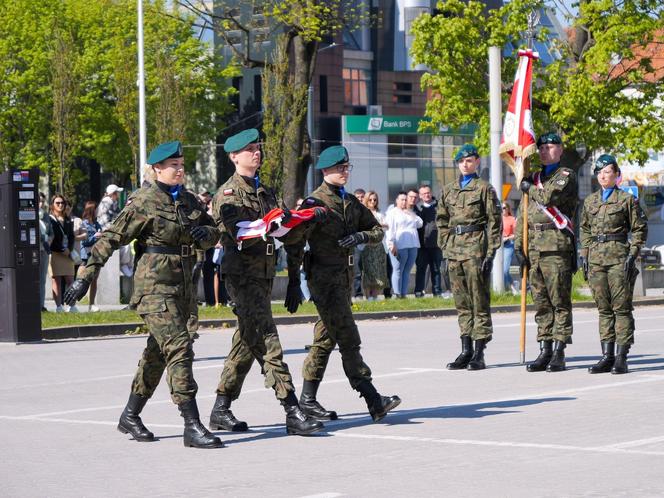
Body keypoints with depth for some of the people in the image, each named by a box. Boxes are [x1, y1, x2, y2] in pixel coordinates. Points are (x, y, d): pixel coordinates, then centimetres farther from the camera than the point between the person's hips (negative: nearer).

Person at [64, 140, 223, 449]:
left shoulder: (188, 200, 12)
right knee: (179, 348, -15)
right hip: (155, 286, -8)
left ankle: (130, 417, 27)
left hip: (181, 285, 8)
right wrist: (85, 277, -13)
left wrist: (203, 234, -7)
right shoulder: (143, 203, -9)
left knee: (158, 353, 14)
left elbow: (214, 232, 18)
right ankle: (192, 426, -17)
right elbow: (110, 239, -9)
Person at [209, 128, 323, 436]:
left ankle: (221, 410, 21)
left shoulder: (264, 191, 18)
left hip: (264, 274, 9)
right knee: (267, 342, -14)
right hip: (242, 275, -9)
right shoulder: (228, 194, -7)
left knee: (247, 342, 12)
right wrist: (271, 224, -32)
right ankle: (293, 412, -19)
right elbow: (241, 236, -20)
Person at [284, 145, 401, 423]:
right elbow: (294, 243, -9)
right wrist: (293, 283, -12)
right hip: (323, 277, -8)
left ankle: (308, 399, 17)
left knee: (327, 337, 10)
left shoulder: (351, 202, 14)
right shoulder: (314, 203, -8)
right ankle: (373, 400, -16)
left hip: (345, 275, 8)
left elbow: (378, 230, 15)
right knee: (348, 338, -11)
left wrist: (360, 236, -8)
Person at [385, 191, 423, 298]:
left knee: (407, 271, 4)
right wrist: (392, 244, -15)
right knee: (398, 271, -7)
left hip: (412, 245, 6)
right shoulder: (392, 213, 4)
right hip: (399, 246, -6)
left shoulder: (410, 212, 24)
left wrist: (411, 213, 4)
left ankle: (404, 294, 5)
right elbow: (390, 229, -5)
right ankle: (397, 294, -8)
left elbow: (420, 224, 14)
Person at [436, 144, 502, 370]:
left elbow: (494, 222, -4)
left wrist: (490, 254, -10)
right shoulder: (448, 190, 15)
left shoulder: (485, 188, -1)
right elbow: (442, 221, 20)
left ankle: (479, 353, -4)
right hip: (455, 250, 6)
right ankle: (466, 350, 13)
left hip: (476, 249, -6)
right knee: (462, 303, 8)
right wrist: (445, 247, 10)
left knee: (479, 301, -4)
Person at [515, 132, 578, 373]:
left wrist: (529, 189, -1)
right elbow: (523, 215, 19)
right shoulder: (534, 178, 21)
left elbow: (550, 197, -19)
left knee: (560, 301, -5)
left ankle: (559, 353, -5)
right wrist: (518, 245, 9)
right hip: (534, 246, 7)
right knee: (541, 302, 7)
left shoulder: (566, 176, 1)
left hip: (557, 246, -7)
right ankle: (545, 351, 11)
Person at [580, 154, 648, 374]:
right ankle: (607, 356, 9)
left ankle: (621, 357, -2)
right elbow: (584, 229, 20)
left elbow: (639, 229, 0)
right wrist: (584, 255, 11)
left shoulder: (627, 199, 0)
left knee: (621, 307, -4)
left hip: (619, 257, -5)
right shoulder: (590, 201, 14)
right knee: (604, 308, 6)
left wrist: (632, 255, -8)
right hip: (596, 258, 5)